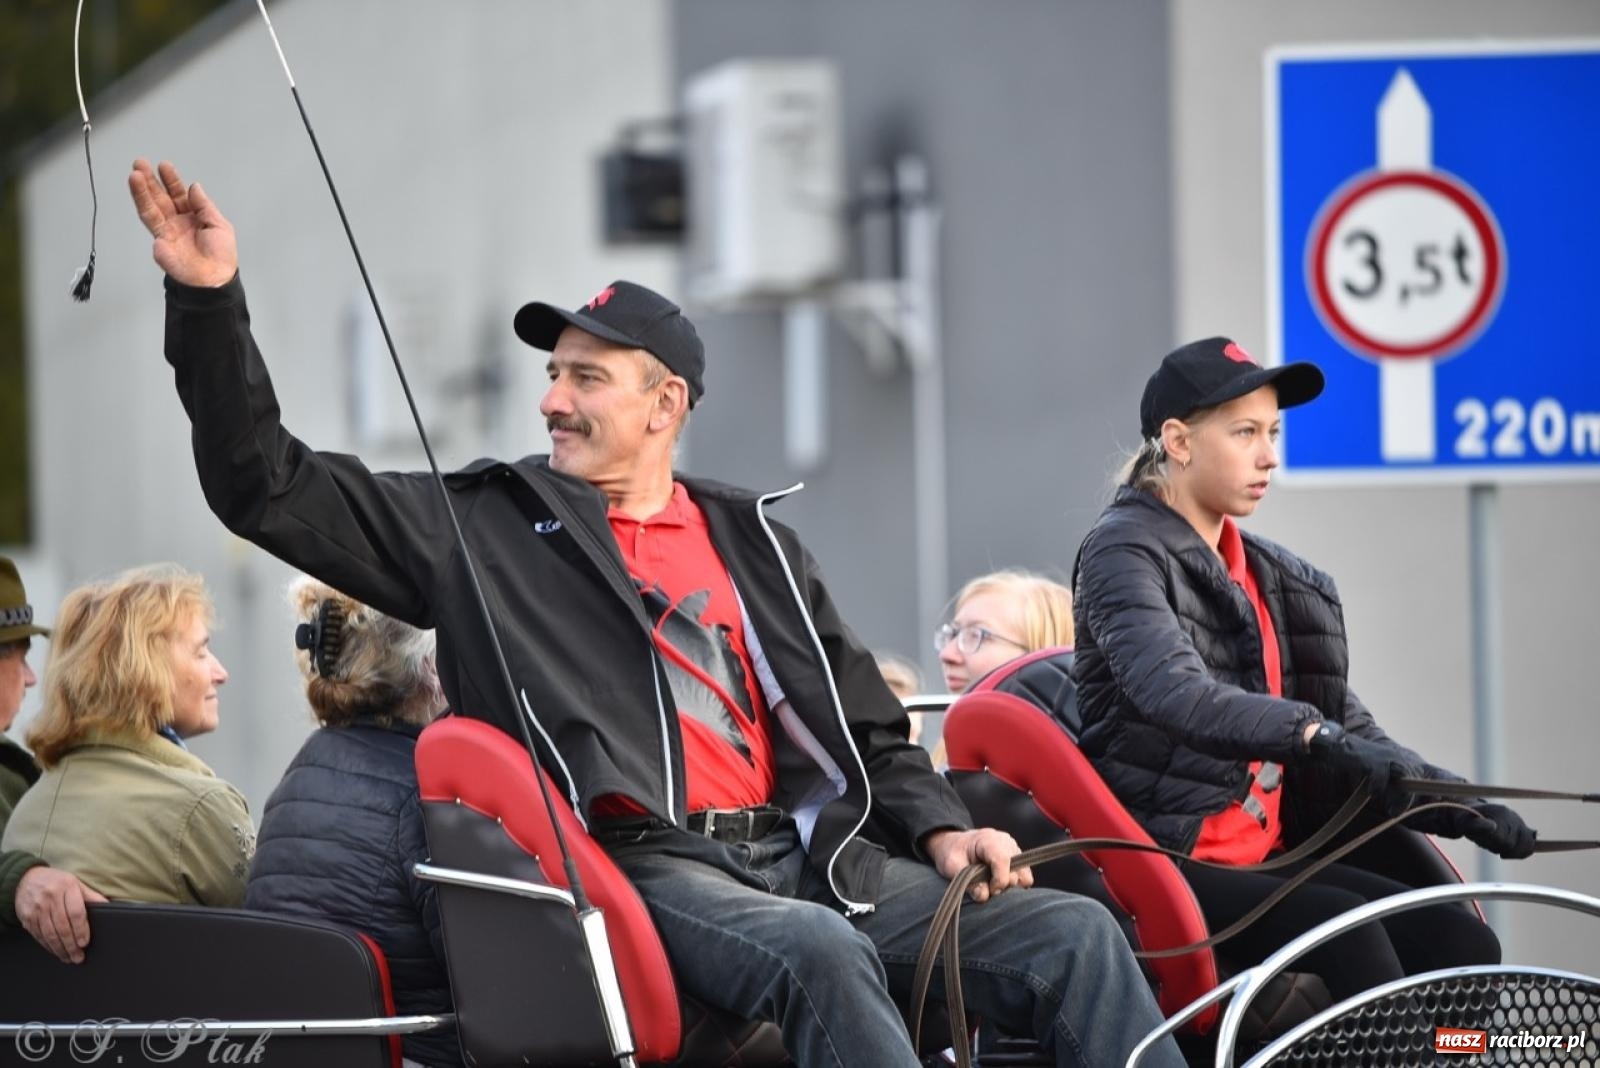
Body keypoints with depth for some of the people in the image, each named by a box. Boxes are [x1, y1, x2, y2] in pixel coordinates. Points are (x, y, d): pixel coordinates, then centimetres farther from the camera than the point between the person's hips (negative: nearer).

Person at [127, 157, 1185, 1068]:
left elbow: (869, 729, 25)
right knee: (822, 955, -38)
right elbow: (270, 487, 8)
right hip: (637, 869, -4)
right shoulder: (484, 527, 12)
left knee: (1078, 935, -15)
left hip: (806, 855, 4)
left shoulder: (753, 542, 22)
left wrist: (940, 826, 5)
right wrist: (211, 300, -1)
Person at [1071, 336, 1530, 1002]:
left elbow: (1348, 727, 21)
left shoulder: (1275, 577, 19)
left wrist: (1459, 805, 4)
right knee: (1347, 935, -29)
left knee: (1459, 941, -15)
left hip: (1266, 859, 7)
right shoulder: (1124, 552, -4)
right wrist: (1315, 735, -38)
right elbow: (1174, 691, -24)